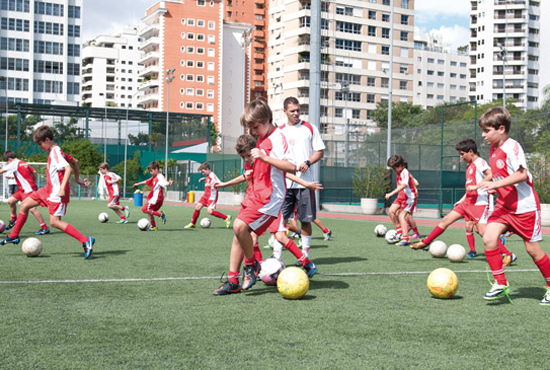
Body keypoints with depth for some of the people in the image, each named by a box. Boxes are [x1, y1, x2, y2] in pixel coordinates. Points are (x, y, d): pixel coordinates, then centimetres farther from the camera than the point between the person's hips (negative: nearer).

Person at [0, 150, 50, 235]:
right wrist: (33, 184, 26)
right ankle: (13, 220, 32)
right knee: (11, 201, 16)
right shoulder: (24, 163, 14)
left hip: (29, 190, -10)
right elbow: (34, 172, 19)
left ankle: (45, 228, -14)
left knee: (31, 208, -16)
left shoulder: (14, 164, -10)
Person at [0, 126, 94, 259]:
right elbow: (75, 161, 22)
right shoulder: (54, 151, 13)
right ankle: (13, 236, 28)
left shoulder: (55, 152, -16)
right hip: (49, 189, 10)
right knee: (25, 204, 14)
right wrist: (77, 178, 24)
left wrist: (62, 188, -33)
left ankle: (86, 241, -15)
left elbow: (68, 168, -28)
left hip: (57, 192, -10)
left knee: (54, 222, -14)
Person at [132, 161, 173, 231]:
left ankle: (160, 214, -18)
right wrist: (138, 184, 42)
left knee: (144, 209, -15)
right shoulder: (154, 177, 17)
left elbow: (165, 183, -29)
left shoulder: (160, 177, -13)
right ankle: (154, 227, 18)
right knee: (149, 212, 14)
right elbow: (147, 182, 32)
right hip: (154, 198, 10)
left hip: (156, 198, -10)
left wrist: (169, 183, -53)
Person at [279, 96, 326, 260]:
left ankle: (305, 255, 13)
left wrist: (308, 163, -12)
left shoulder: (310, 128, 5)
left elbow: (320, 151, 4)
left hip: (304, 182, -1)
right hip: (284, 182, 1)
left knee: (305, 219, 3)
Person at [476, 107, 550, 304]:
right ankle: (501, 284, -2)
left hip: (525, 206, -7)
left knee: (533, 249, 2)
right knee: (489, 238, -13)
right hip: (504, 206, 7)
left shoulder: (512, 146, -16)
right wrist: (494, 188, 7)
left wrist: (495, 184, -29)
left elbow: (521, 174, -25)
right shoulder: (494, 150, 11)